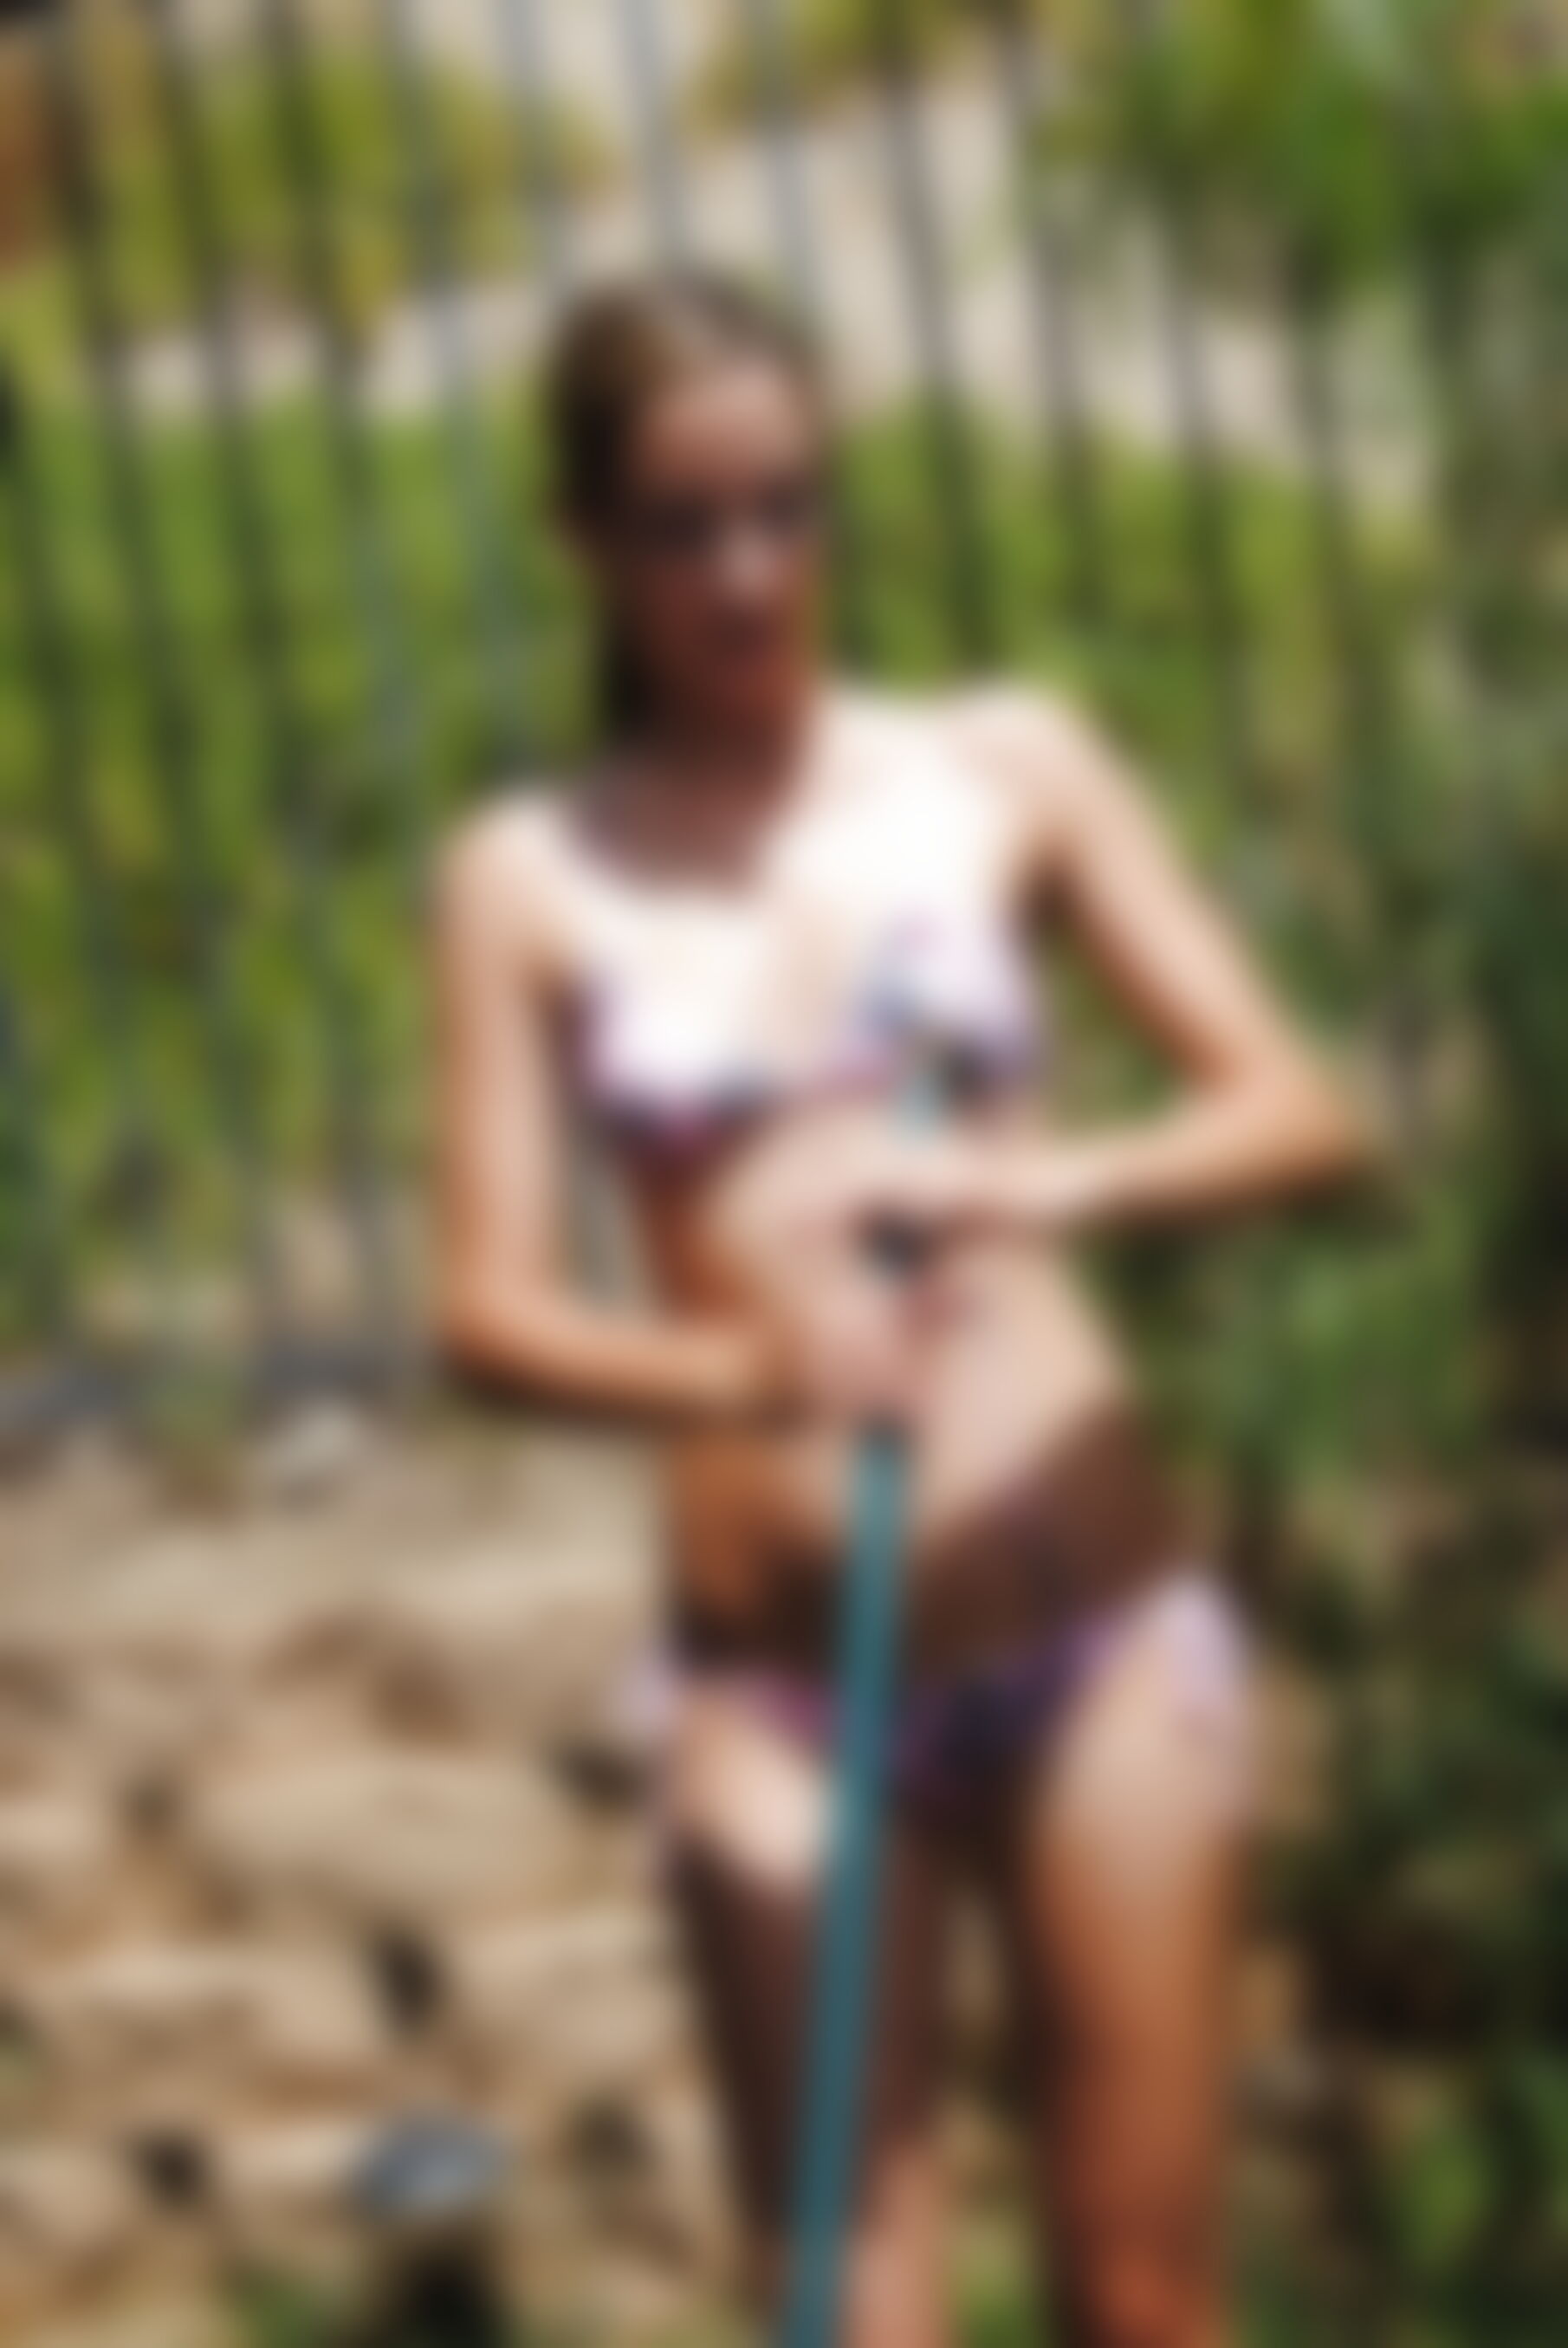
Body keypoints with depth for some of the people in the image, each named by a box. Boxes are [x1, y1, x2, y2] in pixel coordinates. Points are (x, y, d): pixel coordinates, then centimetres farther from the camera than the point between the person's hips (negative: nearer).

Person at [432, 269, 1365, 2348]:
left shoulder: (1006, 770, 4)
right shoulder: (532, 882, 2)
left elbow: (1300, 1111, -3)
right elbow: (489, 1302, -6)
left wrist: (1045, 1185, -23)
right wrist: (737, 1368, -27)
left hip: (1101, 1622, 1)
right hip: (778, 1673, 0)